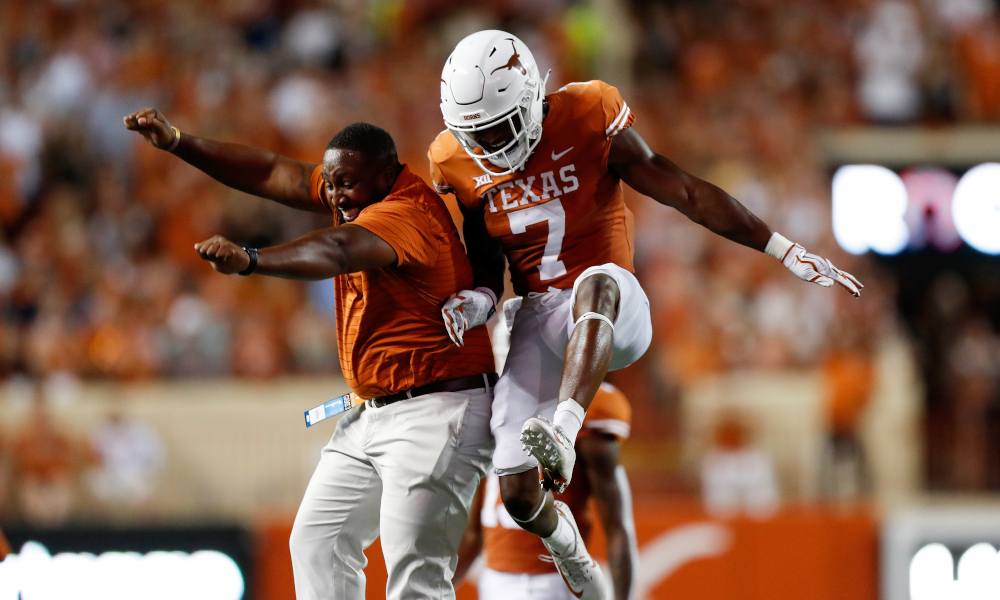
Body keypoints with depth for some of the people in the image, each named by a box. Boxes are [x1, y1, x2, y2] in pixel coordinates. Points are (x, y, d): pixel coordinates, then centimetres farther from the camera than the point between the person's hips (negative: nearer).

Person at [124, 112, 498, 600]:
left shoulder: (408, 215, -22)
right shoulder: (358, 195, 7)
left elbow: (335, 251, -40)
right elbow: (269, 175, 7)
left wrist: (249, 261, -55)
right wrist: (176, 142, -1)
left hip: (436, 412, -10)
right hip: (371, 413, 10)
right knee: (317, 542, 7)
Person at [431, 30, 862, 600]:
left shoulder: (590, 121, -10)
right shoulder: (461, 166, 1)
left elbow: (687, 193, -7)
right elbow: (488, 269, 12)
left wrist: (788, 252, -6)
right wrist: (476, 302, -13)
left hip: (613, 316, -4)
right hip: (539, 317, 4)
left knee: (597, 283, -42)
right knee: (518, 494, -7)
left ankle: (563, 436, -58)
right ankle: (570, 553, 29)